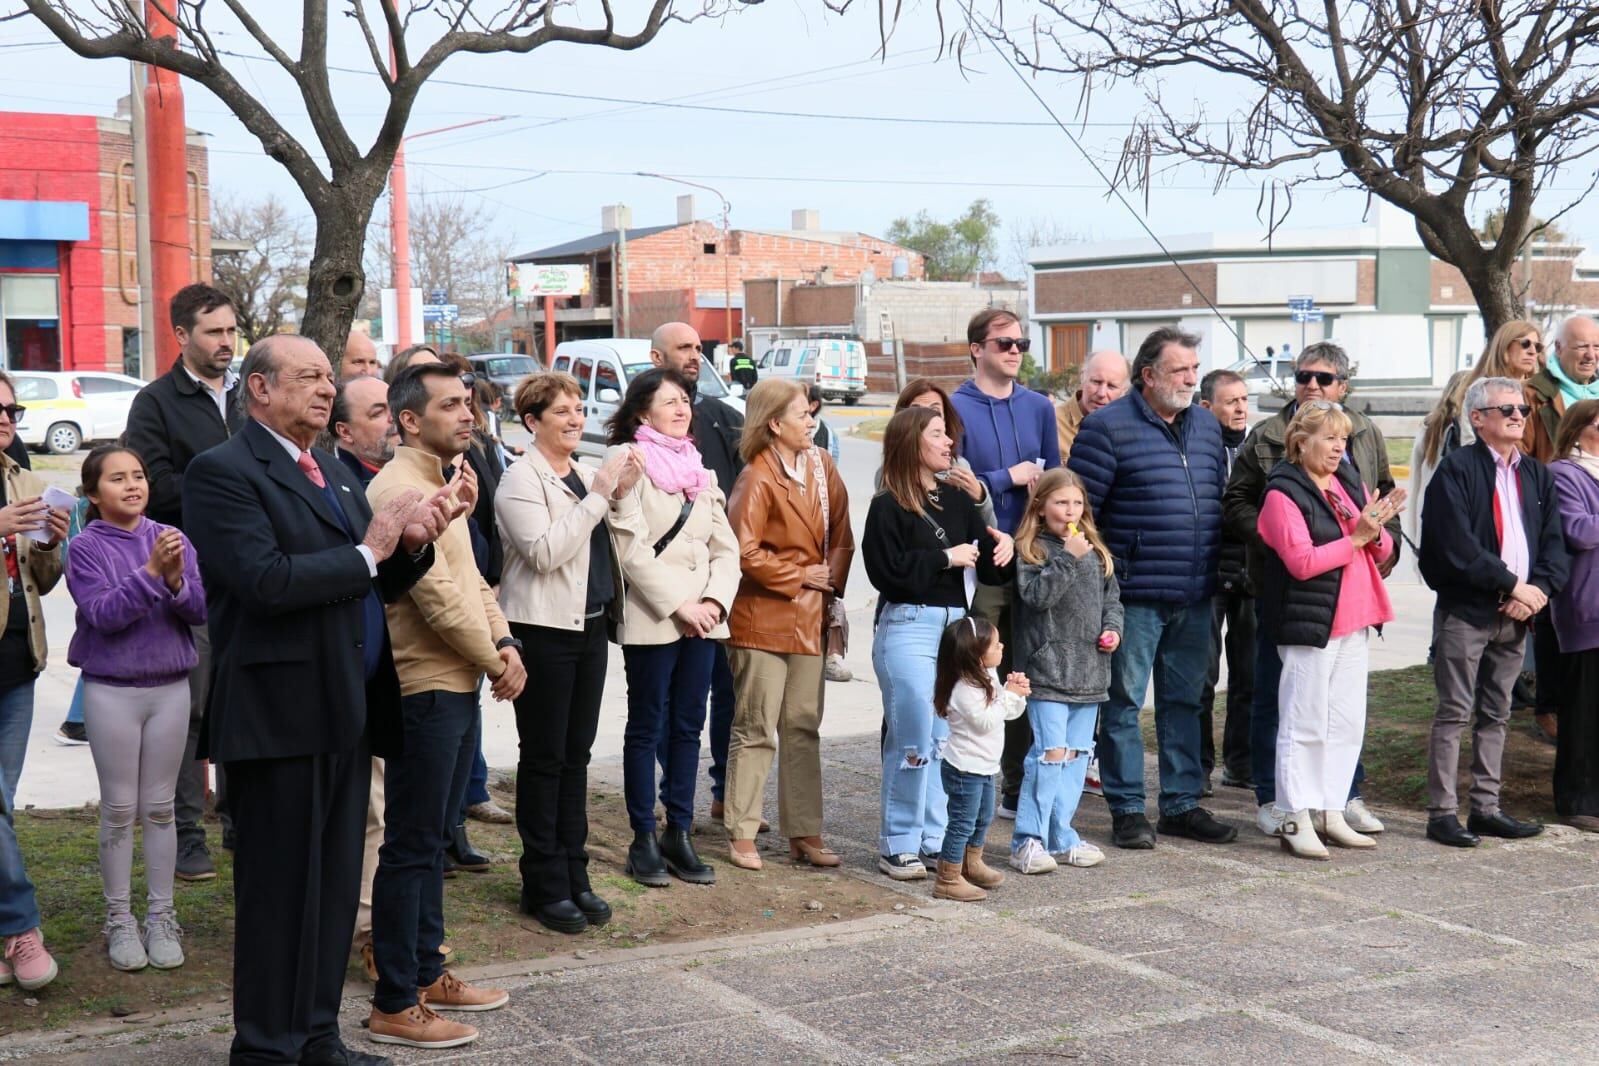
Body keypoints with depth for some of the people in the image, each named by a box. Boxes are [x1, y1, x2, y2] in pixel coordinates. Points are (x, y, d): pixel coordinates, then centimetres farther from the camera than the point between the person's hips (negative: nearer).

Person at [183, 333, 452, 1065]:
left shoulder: (335, 475, 17)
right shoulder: (222, 472, -10)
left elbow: (378, 586, 18)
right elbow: (266, 580, -23)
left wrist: (411, 545, -3)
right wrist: (367, 552, -14)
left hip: (346, 711, 8)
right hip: (279, 713, -8)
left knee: (335, 885, 13)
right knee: (281, 891, 1)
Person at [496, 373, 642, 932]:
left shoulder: (583, 473, 13)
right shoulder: (521, 479, -10)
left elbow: (606, 546, 17)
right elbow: (545, 552, -22)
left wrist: (622, 493, 2)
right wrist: (598, 495, -21)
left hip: (590, 626, 7)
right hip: (544, 629, -7)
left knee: (576, 755, 12)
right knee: (543, 758, 1)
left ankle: (574, 874, 19)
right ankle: (545, 885, 8)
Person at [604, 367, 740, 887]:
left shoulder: (700, 471, 15)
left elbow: (726, 547, 12)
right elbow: (631, 548, -13)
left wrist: (715, 601, -5)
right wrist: (679, 605, -15)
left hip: (703, 618, 6)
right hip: (651, 617, -6)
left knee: (688, 726, 9)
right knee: (646, 728, 2)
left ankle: (679, 833, 17)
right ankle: (643, 840, 10)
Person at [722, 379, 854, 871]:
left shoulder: (821, 466, 7)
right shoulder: (757, 479, -15)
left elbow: (841, 532, 13)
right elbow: (745, 553, -20)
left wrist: (832, 578, -3)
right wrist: (801, 577, -12)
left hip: (810, 618, 7)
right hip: (763, 619, -7)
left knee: (804, 727, 11)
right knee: (756, 730, 0)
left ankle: (804, 832, 19)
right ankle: (741, 834, 10)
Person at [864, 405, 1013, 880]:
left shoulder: (958, 501, 13)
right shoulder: (888, 507, -5)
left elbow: (987, 568, 13)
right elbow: (887, 571, -16)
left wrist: (1002, 549, -8)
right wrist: (946, 558, -11)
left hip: (956, 623, 6)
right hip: (906, 629, -6)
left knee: (947, 739, 9)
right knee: (913, 741, -6)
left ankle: (934, 840, 18)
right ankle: (898, 845, 4)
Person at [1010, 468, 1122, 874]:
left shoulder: (1095, 551, 13)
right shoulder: (1031, 550, -5)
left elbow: (1111, 596, 20)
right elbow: (1036, 594, -18)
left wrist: (1112, 628, 3)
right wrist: (1068, 557, -20)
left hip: (1089, 669, 7)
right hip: (1048, 668, -7)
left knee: (1078, 753, 10)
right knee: (1051, 752, -11)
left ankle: (1061, 836, 19)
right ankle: (1028, 840, -4)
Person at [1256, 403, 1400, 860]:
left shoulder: (1350, 483, 13)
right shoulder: (1283, 493, -10)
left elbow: (1382, 552, 14)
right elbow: (1302, 562, -18)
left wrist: (1375, 532, -8)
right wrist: (1355, 537, -15)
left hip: (1352, 620, 8)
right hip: (1308, 623, -8)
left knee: (1347, 722, 10)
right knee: (1304, 724, -4)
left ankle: (1331, 813, 19)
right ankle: (1295, 821, 2)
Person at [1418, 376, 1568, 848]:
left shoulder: (1537, 475, 15)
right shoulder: (1457, 469, -7)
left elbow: (1555, 542, 10)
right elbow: (1457, 544, -16)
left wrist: (1539, 587, -8)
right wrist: (1511, 584, -15)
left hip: (1516, 613, 6)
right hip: (1465, 610, -6)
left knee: (1496, 715, 11)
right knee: (1455, 712, -3)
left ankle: (1486, 808, 18)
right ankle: (1442, 812, 1)